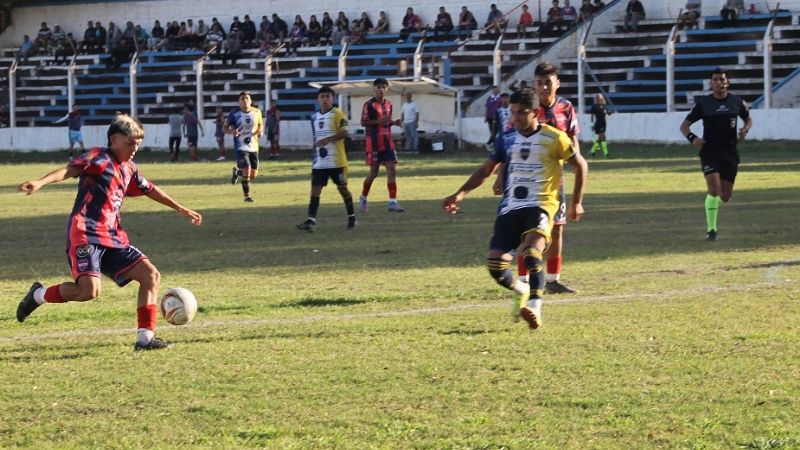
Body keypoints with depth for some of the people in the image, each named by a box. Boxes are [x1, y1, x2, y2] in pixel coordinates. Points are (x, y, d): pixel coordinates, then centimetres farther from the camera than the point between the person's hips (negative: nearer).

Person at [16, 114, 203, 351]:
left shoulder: (129, 170, 19)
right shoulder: (99, 158, -5)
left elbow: (150, 190, 35)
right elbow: (70, 169, -21)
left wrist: (181, 209, 43)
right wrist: (40, 182, -39)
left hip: (113, 239, 9)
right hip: (85, 235, -9)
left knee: (151, 275, 1)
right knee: (90, 290, -24)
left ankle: (145, 337, 3)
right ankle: (39, 295, 2)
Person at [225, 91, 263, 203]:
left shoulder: (257, 112, 2)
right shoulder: (234, 113, -7)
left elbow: (261, 124, 18)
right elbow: (225, 128, 0)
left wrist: (260, 130, -5)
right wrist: (232, 131, -22)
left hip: (253, 147, 4)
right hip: (241, 147, -4)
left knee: (253, 175, 7)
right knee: (247, 170, -18)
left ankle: (237, 172, 40)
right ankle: (247, 195, 0)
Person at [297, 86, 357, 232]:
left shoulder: (337, 114, -7)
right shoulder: (314, 117, 13)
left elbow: (344, 133, -17)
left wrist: (328, 139, -28)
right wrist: (315, 145, 8)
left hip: (336, 160, -5)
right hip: (319, 162, 5)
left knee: (342, 188, 6)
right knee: (315, 189, -5)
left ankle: (351, 217, 23)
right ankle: (311, 221, -12)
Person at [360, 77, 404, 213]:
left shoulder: (388, 104, 12)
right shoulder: (369, 105, -8)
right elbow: (363, 122, -12)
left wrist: (394, 122, 1)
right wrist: (379, 121, -24)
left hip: (387, 142, 6)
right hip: (374, 143, -6)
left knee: (392, 170, -4)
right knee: (374, 172, -1)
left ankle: (393, 202, -4)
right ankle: (363, 198, 21)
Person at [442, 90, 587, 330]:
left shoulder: (554, 139, -4)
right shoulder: (507, 138, 9)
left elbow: (580, 165, 8)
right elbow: (486, 170, 17)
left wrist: (576, 202, 8)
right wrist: (460, 194, 7)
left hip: (540, 206, -5)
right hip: (510, 208, 5)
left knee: (531, 255, -31)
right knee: (495, 265, -5)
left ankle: (534, 307, -29)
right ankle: (521, 290, 25)